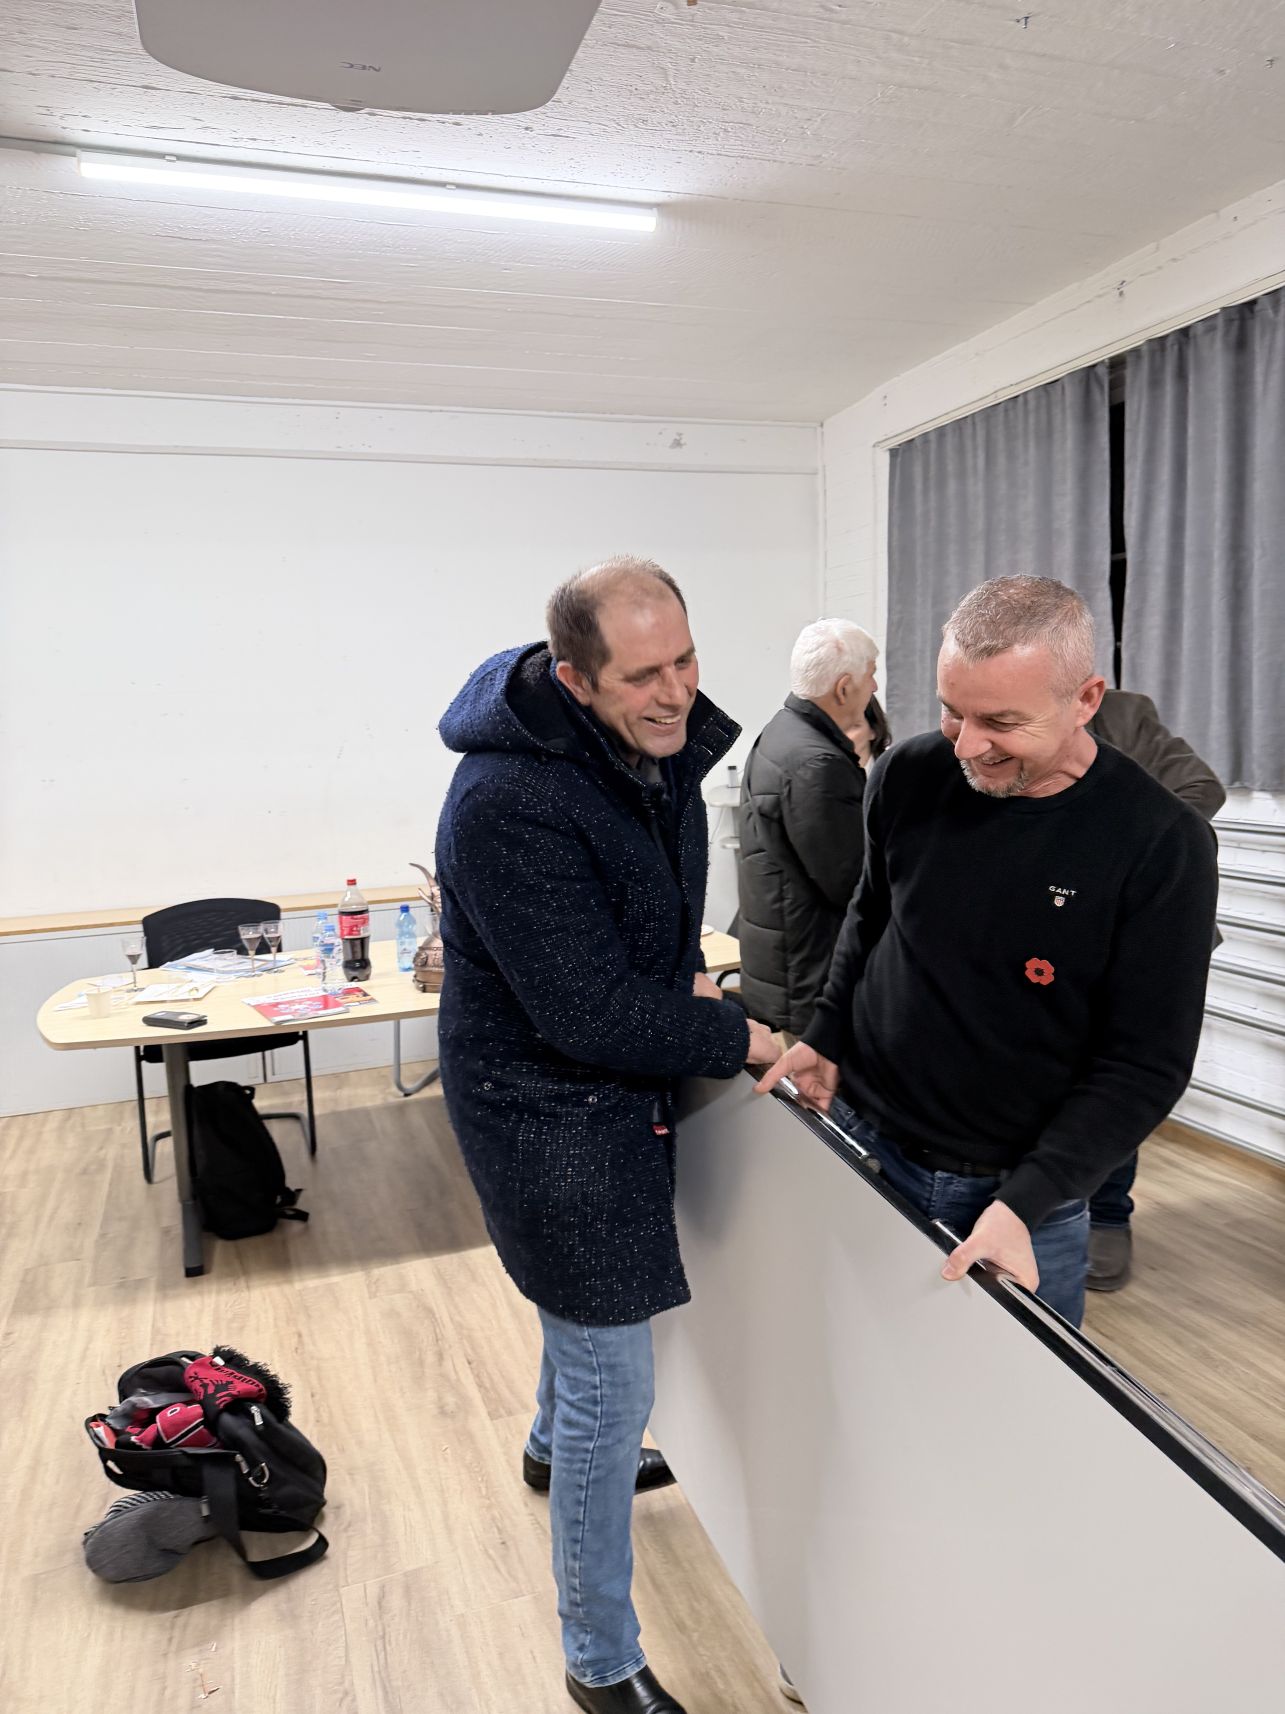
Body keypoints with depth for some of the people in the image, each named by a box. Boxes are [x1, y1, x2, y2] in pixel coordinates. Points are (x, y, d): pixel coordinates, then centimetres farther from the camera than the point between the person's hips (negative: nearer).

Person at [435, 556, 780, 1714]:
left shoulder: (656, 739, -4)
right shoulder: (509, 803, -32)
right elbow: (592, 1013, -30)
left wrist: (683, 977, 1)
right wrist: (742, 1037, -18)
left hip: (619, 1084, 9)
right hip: (547, 1107, -9)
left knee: (593, 1301, 32)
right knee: (614, 1379, 2)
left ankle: (557, 1446, 63)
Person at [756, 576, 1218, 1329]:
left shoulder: (1162, 845, -18)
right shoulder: (908, 776, -7)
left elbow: (1147, 1063, -14)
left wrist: (1023, 1203, -21)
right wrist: (828, 1037, 4)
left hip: (1026, 1198, -2)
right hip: (868, 1146, 3)